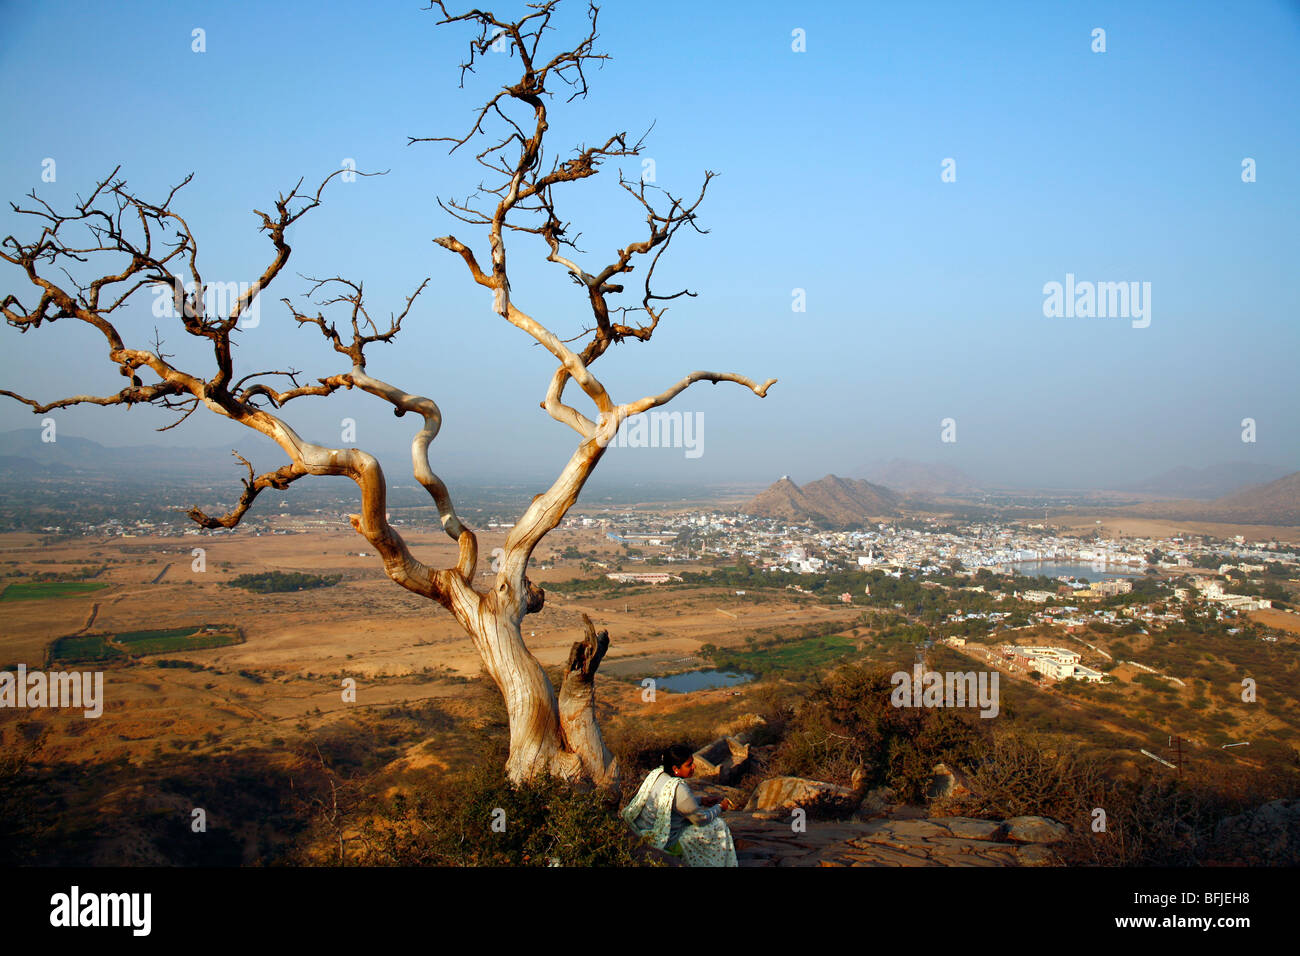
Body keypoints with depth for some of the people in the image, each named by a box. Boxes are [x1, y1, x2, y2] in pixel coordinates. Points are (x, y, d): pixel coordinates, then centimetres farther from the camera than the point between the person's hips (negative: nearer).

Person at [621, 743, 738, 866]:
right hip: (665, 841, -9)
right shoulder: (678, 789, -28)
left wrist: (701, 801, 12)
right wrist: (720, 807, 2)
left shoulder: (657, 772, -3)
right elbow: (701, 819, -16)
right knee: (719, 826, 3)